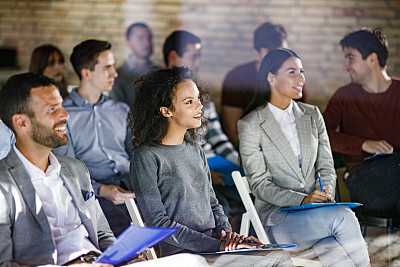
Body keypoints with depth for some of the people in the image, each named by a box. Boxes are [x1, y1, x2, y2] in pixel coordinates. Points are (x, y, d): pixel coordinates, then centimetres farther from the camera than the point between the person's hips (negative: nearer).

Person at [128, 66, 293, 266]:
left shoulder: (195, 151, 16)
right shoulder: (145, 157, -7)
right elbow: (159, 223, -12)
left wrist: (226, 232, 0)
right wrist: (217, 245, -16)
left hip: (219, 248, 7)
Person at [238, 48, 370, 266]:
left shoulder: (312, 115, 14)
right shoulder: (250, 125, -2)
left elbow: (326, 166, 13)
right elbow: (260, 184, -7)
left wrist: (325, 194, -10)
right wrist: (301, 200, -22)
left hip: (316, 212, 4)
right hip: (276, 217, -4)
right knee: (344, 217, -31)